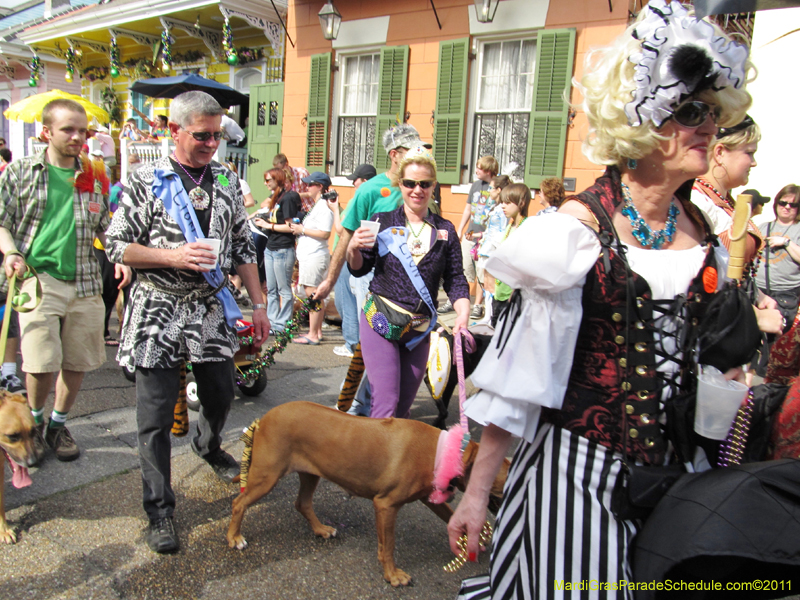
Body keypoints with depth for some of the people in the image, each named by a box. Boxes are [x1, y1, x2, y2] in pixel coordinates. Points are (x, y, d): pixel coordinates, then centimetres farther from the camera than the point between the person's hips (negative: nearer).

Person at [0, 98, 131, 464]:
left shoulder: (94, 176, 11)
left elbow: (105, 226, 17)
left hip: (85, 282, 3)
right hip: (38, 278, -3)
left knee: (78, 362, 8)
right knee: (41, 363, -9)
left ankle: (58, 424, 29)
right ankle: (35, 421, 20)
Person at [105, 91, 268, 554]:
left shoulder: (227, 181, 7)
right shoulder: (147, 181, -5)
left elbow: (244, 247, 10)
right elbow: (117, 246, -5)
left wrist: (259, 304, 6)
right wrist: (174, 257, -19)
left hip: (213, 308, 4)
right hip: (159, 312, -4)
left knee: (222, 395, 17)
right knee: (155, 418, 2)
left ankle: (208, 447, 50)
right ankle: (160, 511, 17)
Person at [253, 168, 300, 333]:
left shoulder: (288, 197, -11)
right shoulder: (276, 198, 16)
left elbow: (290, 227, -16)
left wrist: (268, 225, -10)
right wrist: (264, 221, 5)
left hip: (283, 250, -9)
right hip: (271, 248, 9)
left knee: (284, 290, 0)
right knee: (271, 289, 11)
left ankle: (282, 324, 6)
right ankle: (272, 321, 18)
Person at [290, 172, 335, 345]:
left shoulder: (324, 206, -12)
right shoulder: (316, 205, 20)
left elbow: (324, 233, -21)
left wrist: (302, 229, -13)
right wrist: (300, 228, 12)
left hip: (315, 256, -10)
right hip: (309, 255, 10)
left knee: (313, 294, -7)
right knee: (316, 295, 12)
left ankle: (313, 335, -3)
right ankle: (317, 332, 18)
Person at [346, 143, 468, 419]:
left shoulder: (445, 231, 7)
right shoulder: (381, 221, 2)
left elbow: (455, 278, 6)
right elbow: (359, 269, 4)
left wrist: (463, 310, -13)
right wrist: (353, 248, -18)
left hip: (420, 330, 3)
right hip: (380, 322, -2)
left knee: (404, 406, 11)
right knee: (386, 404, -10)